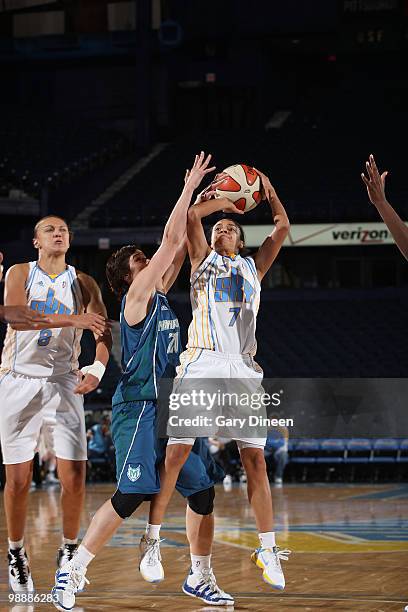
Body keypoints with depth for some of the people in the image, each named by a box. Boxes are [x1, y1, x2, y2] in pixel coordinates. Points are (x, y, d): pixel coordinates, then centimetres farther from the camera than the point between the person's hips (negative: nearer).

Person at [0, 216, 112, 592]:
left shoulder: (82, 283, 7)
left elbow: (103, 332, -1)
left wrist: (98, 368, -22)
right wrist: (72, 319, -27)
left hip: (63, 384, 2)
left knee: (74, 477, -6)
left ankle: (69, 551, 11)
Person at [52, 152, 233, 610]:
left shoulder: (158, 295, 16)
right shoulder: (137, 294, -6)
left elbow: (179, 248, 22)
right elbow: (169, 243, -11)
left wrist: (197, 205, 14)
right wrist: (188, 189, -6)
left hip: (168, 408, 9)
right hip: (138, 409, -9)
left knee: (201, 491, 6)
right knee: (132, 494, -18)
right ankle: (71, 573, -13)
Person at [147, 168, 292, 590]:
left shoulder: (254, 267, 23)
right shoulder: (203, 259, 15)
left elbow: (282, 227, 15)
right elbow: (191, 215, 1)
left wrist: (267, 189, 14)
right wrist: (222, 201, 14)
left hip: (242, 367, 2)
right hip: (201, 363, -2)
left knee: (255, 460, -1)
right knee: (176, 453, -8)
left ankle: (267, 549, 5)